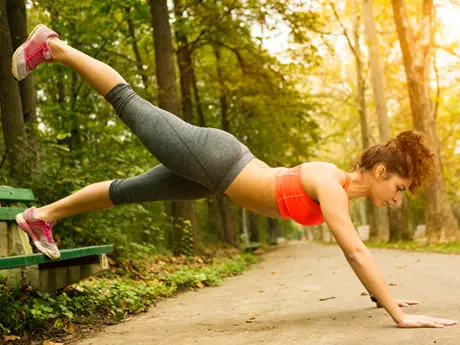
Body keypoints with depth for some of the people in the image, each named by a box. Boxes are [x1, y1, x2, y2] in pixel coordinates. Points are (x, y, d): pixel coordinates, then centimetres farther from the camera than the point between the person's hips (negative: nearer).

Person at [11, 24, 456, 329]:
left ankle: (43, 215, 35)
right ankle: (53, 47, 24)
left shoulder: (341, 188, 1)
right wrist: (400, 315, -30)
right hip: (211, 160, -7)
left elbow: (353, 248, 14)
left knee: (130, 190, 18)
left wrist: (380, 292, 18)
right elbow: (355, 253, -31)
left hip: (214, 171, 7)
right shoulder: (330, 185, -24)